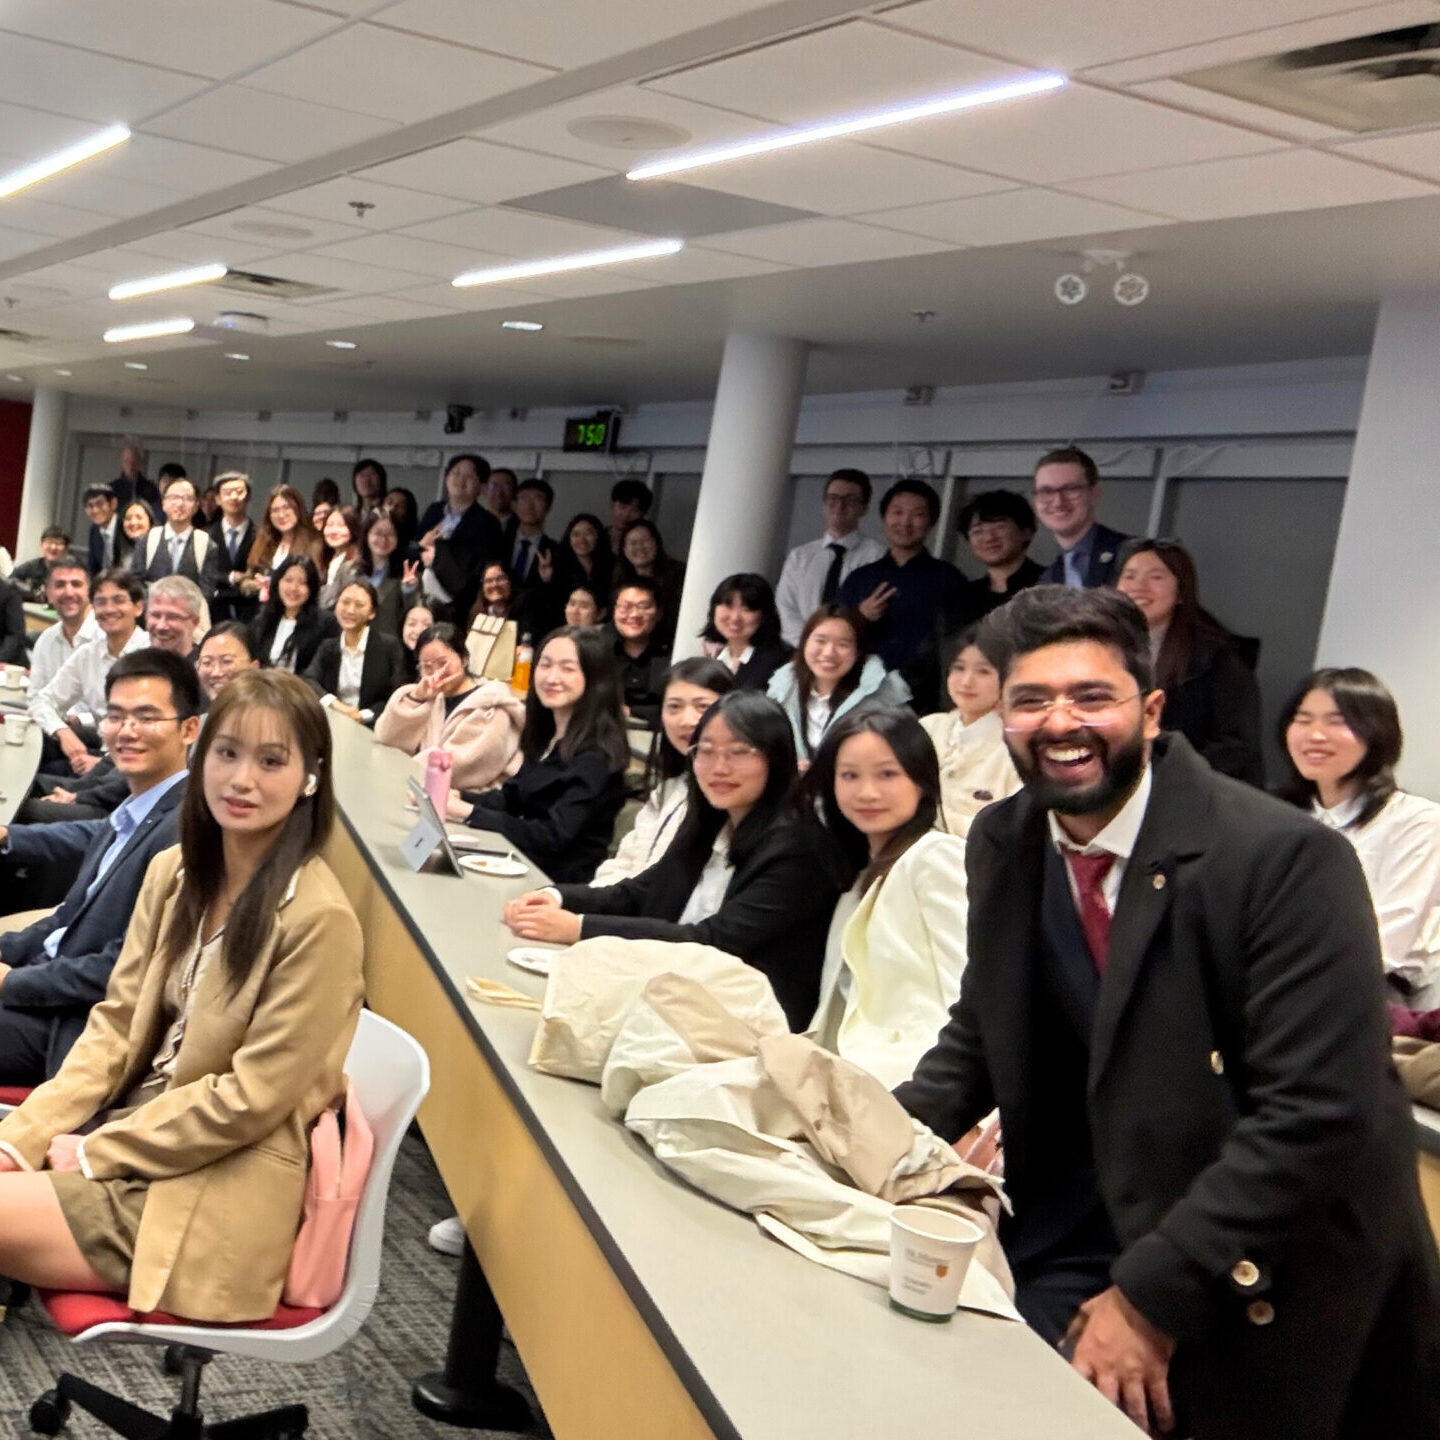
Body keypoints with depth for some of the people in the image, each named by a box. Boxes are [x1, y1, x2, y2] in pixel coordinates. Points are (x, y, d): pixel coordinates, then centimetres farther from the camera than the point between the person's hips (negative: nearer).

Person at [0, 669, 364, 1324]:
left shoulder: (317, 920, -20)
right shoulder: (175, 872, 3)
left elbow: (250, 1098, -18)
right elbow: (117, 1023, 6)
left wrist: (97, 1154, -12)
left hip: (214, 1186, -7)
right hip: (138, 1125, 7)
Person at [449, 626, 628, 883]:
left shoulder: (596, 754, -18)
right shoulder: (547, 735, 10)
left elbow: (554, 837, -22)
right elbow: (511, 798, 15)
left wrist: (470, 812, -22)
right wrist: (458, 796, -3)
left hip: (562, 882, -8)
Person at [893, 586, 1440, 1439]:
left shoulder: (1284, 858, -22)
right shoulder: (1004, 846, -3)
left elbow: (1320, 1111, -25)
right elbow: (981, 1035, 9)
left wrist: (1151, 1294, -25)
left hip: (1276, 1272, -4)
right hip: (1088, 1228, 5)